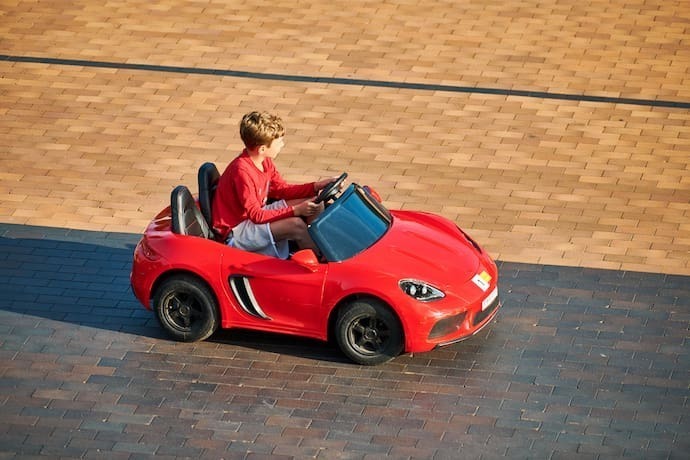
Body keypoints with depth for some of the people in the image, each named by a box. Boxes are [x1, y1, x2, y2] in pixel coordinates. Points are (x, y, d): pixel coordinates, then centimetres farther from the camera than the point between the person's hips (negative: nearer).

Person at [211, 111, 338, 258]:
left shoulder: (265, 161, 0)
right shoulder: (242, 171, -27)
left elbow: (280, 189, 10)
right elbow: (255, 215, -27)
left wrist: (316, 186, 0)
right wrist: (295, 210, -31)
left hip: (255, 214, 10)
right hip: (235, 231, -10)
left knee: (316, 207, 0)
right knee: (296, 224, -27)